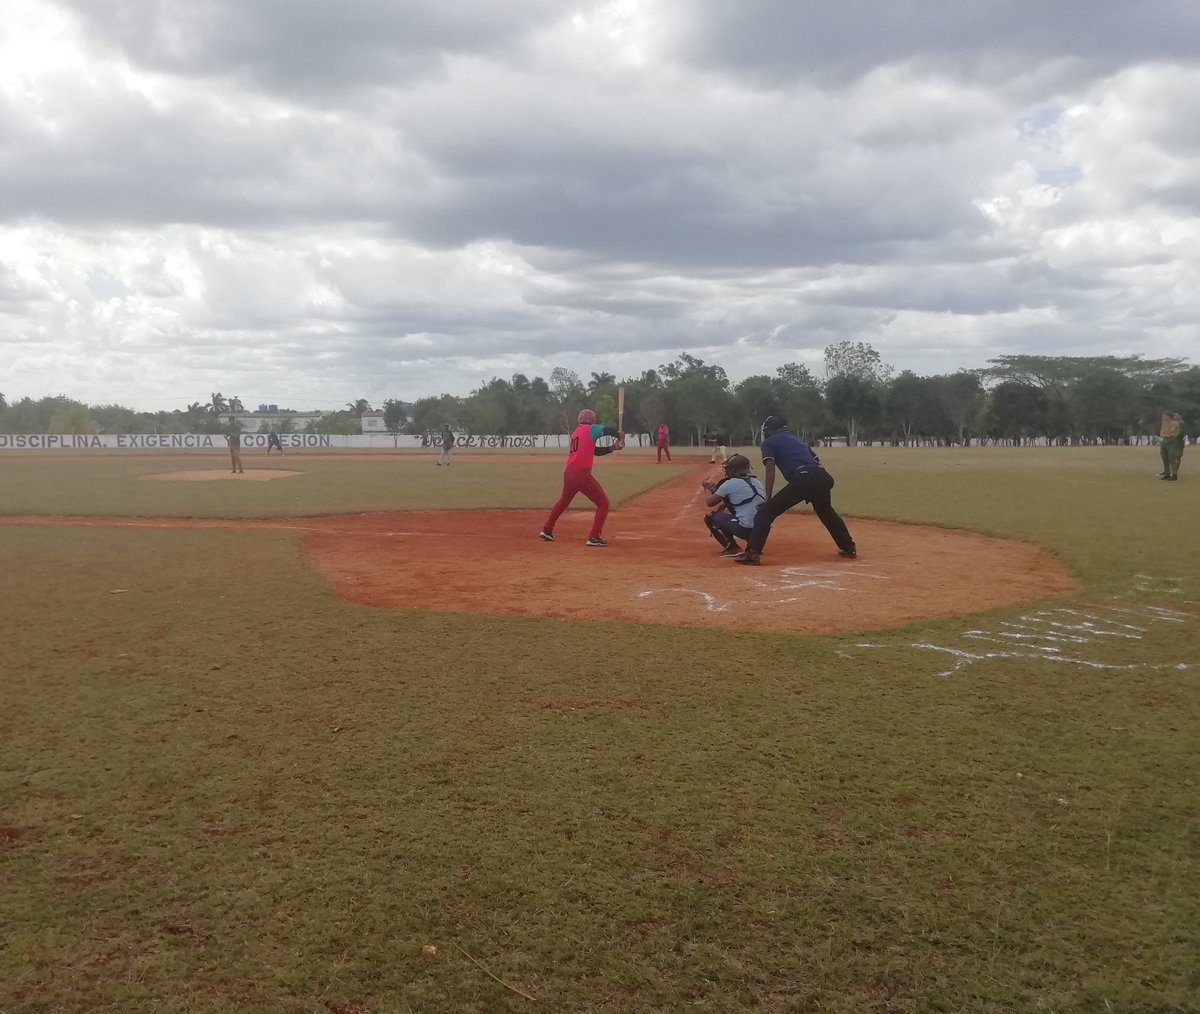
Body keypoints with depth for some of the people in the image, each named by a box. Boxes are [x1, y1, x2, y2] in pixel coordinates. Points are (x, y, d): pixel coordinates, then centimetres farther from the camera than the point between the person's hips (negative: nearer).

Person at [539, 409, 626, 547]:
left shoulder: (576, 432, 20)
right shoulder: (590, 429, -4)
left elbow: (596, 451, 21)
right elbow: (608, 430, -22)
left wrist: (613, 448, 13)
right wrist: (619, 435, -1)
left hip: (569, 473, 8)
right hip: (581, 474, -8)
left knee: (563, 501, 30)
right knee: (603, 503, 2)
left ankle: (547, 531, 35)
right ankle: (594, 538, -3)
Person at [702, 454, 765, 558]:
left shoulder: (730, 484, -4)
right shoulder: (756, 482, 16)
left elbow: (709, 503, 5)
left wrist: (710, 490, 25)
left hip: (746, 529, -8)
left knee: (709, 517, 11)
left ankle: (732, 548, 1)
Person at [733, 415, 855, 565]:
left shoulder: (769, 442, 16)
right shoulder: (798, 439, 35)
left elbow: (770, 470, 1)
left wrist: (768, 498, 0)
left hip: (802, 478, -6)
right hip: (822, 476, 7)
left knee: (766, 511, 0)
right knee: (826, 512, 34)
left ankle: (752, 553, -11)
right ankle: (848, 547, 40)